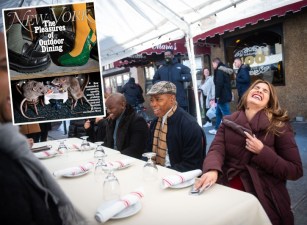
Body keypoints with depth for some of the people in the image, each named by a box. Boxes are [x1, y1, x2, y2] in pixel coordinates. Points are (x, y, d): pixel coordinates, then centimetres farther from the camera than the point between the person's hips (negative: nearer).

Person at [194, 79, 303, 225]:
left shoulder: (279, 126, -1)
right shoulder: (228, 121, 5)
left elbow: (295, 170, -2)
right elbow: (216, 149, -10)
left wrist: (262, 151, -16)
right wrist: (212, 170, -32)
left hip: (264, 197, -1)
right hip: (227, 190, 2)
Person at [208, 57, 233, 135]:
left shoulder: (219, 71, -13)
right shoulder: (225, 70, 17)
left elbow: (219, 84, -23)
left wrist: (217, 96, -19)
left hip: (222, 96, -10)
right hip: (225, 95, 10)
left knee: (226, 114, -6)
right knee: (218, 113, 18)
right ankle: (216, 129, 26)